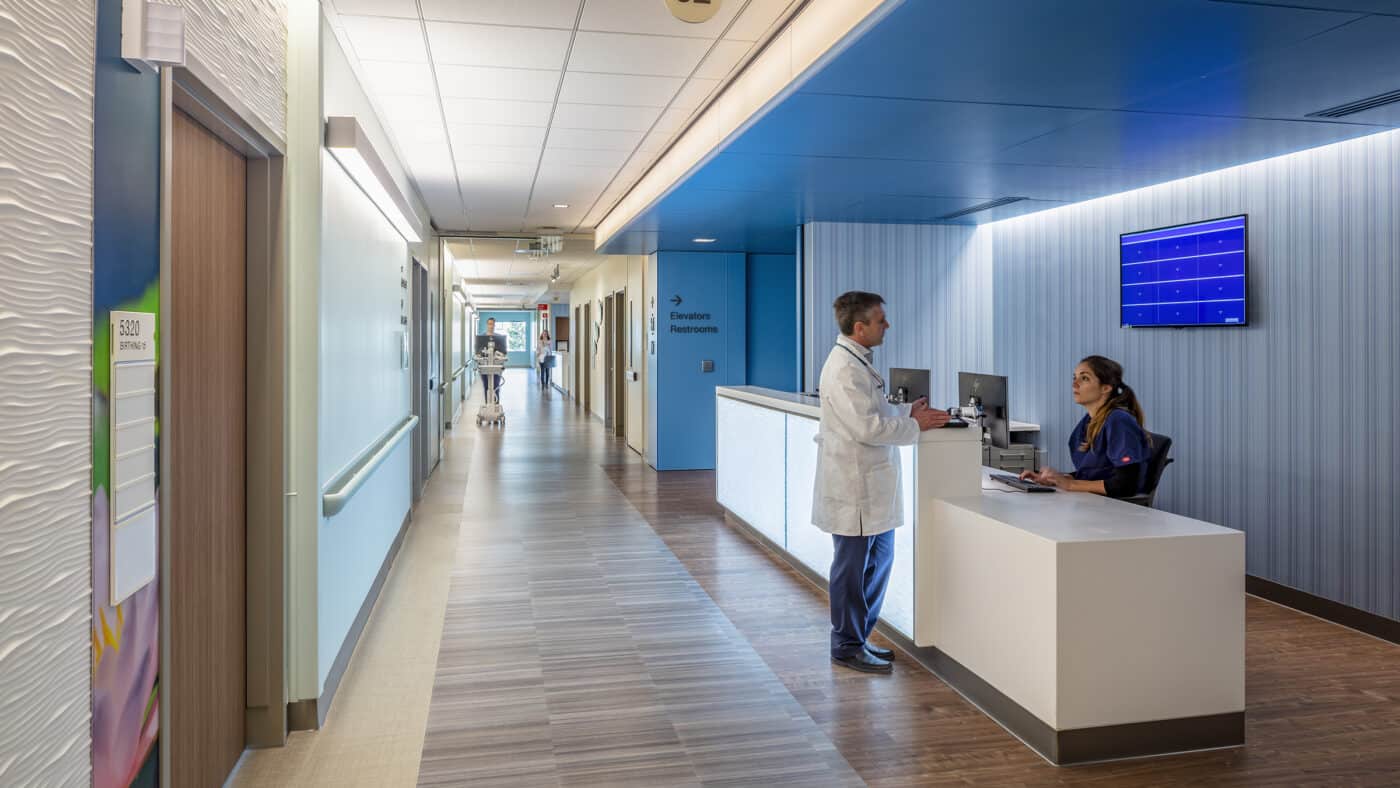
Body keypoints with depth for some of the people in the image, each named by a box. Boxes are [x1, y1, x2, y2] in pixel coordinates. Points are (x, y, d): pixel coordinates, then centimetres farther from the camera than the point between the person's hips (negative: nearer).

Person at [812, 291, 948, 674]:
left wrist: (908, 410, 8)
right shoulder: (843, 369, -20)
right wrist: (915, 425, -13)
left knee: (878, 561, 18)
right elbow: (868, 427, -23)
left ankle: (859, 637, 31)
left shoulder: (858, 361, 12)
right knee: (853, 568, 2)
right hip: (854, 487, -10)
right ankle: (848, 646, 17)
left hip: (873, 485, 10)